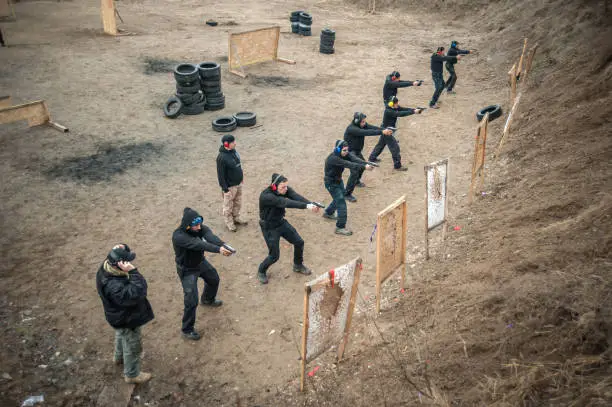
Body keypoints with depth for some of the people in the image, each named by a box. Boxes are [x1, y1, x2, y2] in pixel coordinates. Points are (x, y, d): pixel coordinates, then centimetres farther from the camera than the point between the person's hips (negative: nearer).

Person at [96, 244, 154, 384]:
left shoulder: (106, 267, -18)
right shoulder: (114, 286, -44)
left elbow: (123, 251, -4)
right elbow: (137, 293, -48)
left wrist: (122, 248, -28)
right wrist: (133, 272, -54)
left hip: (121, 315, 9)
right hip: (127, 320, -9)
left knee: (121, 336, 37)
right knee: (133, 347, 17)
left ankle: (119, 357, 65)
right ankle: (132, 375, 41)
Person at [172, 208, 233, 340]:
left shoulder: (200, 228, -19)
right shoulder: (178, 236, -36)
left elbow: (210, 237, -38)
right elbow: (199, 244, -49)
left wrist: (223, 244, -59)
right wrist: (219, 250, -61)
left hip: (201, 262, 7)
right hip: (187, 270, -7)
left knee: (214, 279, 29)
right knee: (191, 301, -8)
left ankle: (207, 300, 61)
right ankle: (187, 330, 14)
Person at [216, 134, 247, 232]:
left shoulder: (233, 151, -1)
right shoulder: (222, 157, -27)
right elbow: (220, 174, -22)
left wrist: (241, 178, 20)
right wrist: (224, 188, -19)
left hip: (238, 183, 8)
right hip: (230, 186, -8)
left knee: (238, 203, 23)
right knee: (228, 205, 10)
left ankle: (236, 218, 42)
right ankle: (229, 222, 28)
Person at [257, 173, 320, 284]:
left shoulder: (285, 190, -13)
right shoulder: (266, 196, -34)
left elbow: (296, 196, -30)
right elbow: (285, 203, -45)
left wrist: (311, 203, -50)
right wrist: (306, 206, -53)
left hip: (282, 222, 7)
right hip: (269, 228, -7)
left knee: (299, 242, 10)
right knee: (274, 255, -2)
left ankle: (298, 265, 37)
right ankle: (261, 272, 28)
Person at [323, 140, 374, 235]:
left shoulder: (345, 154, -10)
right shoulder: (333, 158, -34)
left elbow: (354, 159, -25)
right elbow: (349, 165, -42)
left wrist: (366, 163, -43)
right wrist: (364, 167, -49)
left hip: (339, 180, 9)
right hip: (331, 183, -9)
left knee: (338, 198, 29)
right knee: (341, 203, -12)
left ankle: (328, 213, 54)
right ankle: (340, 227, -4)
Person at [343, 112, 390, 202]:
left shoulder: (362, 125, -4)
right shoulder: (351, 129, -30)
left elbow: (372, 128, -17)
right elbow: (366, 132, -41)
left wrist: (385, 130, -34)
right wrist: (382, 132, -47)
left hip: (357, 151, 10)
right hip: (350, 152, -10)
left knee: (362, 165, 28)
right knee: (355, 172, -18)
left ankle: (357, 181, 55)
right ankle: (347, 194, -11)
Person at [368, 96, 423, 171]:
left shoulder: (395, 108, -3)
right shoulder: (388, 111, -30)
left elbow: (404, 109, -10)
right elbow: (400, 114, -39)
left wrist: (415, 109, -25)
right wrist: (413, 112, -41)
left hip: (386, 130, 10)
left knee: (381, 144, 24)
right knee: (395, 148, -5)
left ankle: (372, 158, 41)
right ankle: (397, 166, 3)